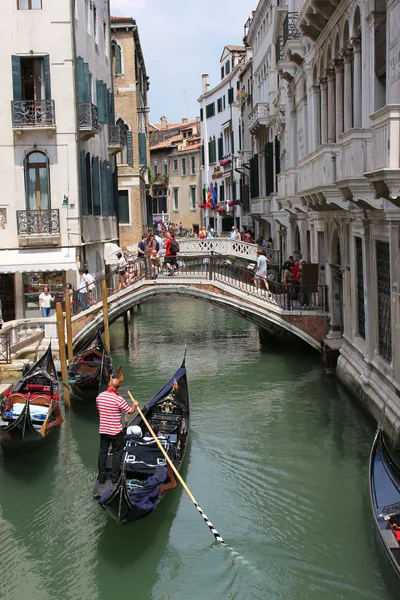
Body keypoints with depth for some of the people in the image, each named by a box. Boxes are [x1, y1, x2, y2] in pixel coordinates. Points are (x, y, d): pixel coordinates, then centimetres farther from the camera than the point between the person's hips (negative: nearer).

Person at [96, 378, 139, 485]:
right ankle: (115, 478, 13)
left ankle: (101, 478, 20)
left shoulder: (100, 396, -4)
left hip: (103, 430, 5)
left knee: (102, 452, 15)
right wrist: (135, 405, 9)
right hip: (116, 432, -4)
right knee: (117, 453, 9)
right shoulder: (118, 399, -20)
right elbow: (130, 411, -10)